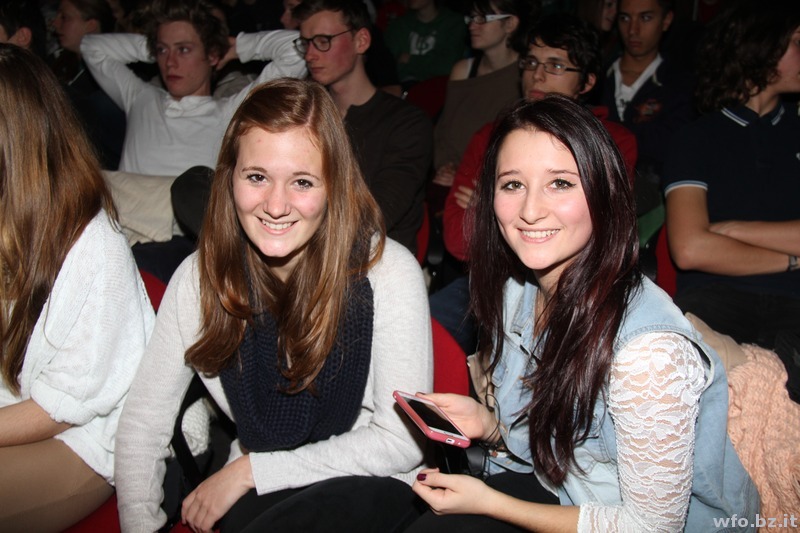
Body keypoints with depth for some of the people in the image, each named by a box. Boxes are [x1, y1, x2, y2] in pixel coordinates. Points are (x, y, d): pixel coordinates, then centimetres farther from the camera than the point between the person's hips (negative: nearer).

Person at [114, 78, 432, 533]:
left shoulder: (389, 271, -18)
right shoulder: (202, 275, -6)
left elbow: (403, 441, -15)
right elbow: (143, 423, 0)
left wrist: (252, 469, -13)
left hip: (369, 485, -3)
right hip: (253, 494, 3)